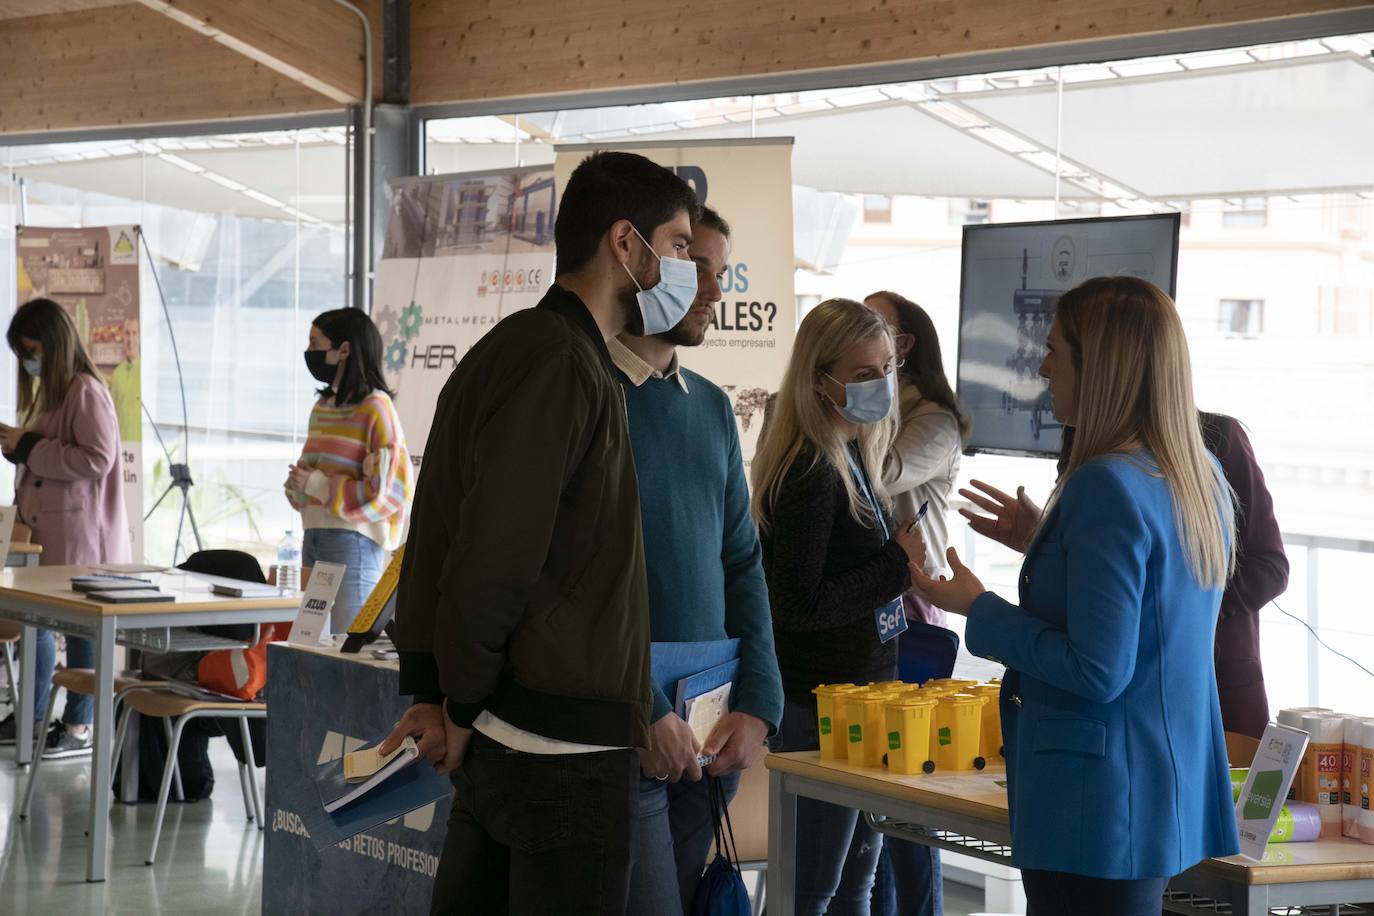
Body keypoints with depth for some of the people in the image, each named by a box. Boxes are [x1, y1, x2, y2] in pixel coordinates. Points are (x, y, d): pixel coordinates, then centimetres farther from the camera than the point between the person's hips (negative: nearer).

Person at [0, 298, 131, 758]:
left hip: (78, 536, -10)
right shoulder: (49, 391, 16)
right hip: (44, 530, 10)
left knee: (78, 626, -2)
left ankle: (79, 728, 5)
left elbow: (98, 460, -21)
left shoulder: (86, 392, -14)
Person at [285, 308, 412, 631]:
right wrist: (298, 484, 2)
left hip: (353, 542, -8)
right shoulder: (322, 406, 14)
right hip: (313, 537, 8)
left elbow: (386, 490, -15)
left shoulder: (375, 408, -9)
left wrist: (316, 484, -12)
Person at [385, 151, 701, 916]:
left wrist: (430, 690, 10)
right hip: (567, 742, -9)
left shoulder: (507, 351, 14)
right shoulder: (561, 364, -16)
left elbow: (439, 532, 14)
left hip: (499, 737, 9)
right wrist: (463, 704, -8)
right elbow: (497, 557, -20)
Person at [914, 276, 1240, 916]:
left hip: (1099, 809, -9)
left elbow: (1099, 670, -21)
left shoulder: (1106, 485, -19)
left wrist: (978, 612, -9)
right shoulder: (1202, 480, 9)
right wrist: (1043, 543, 21)